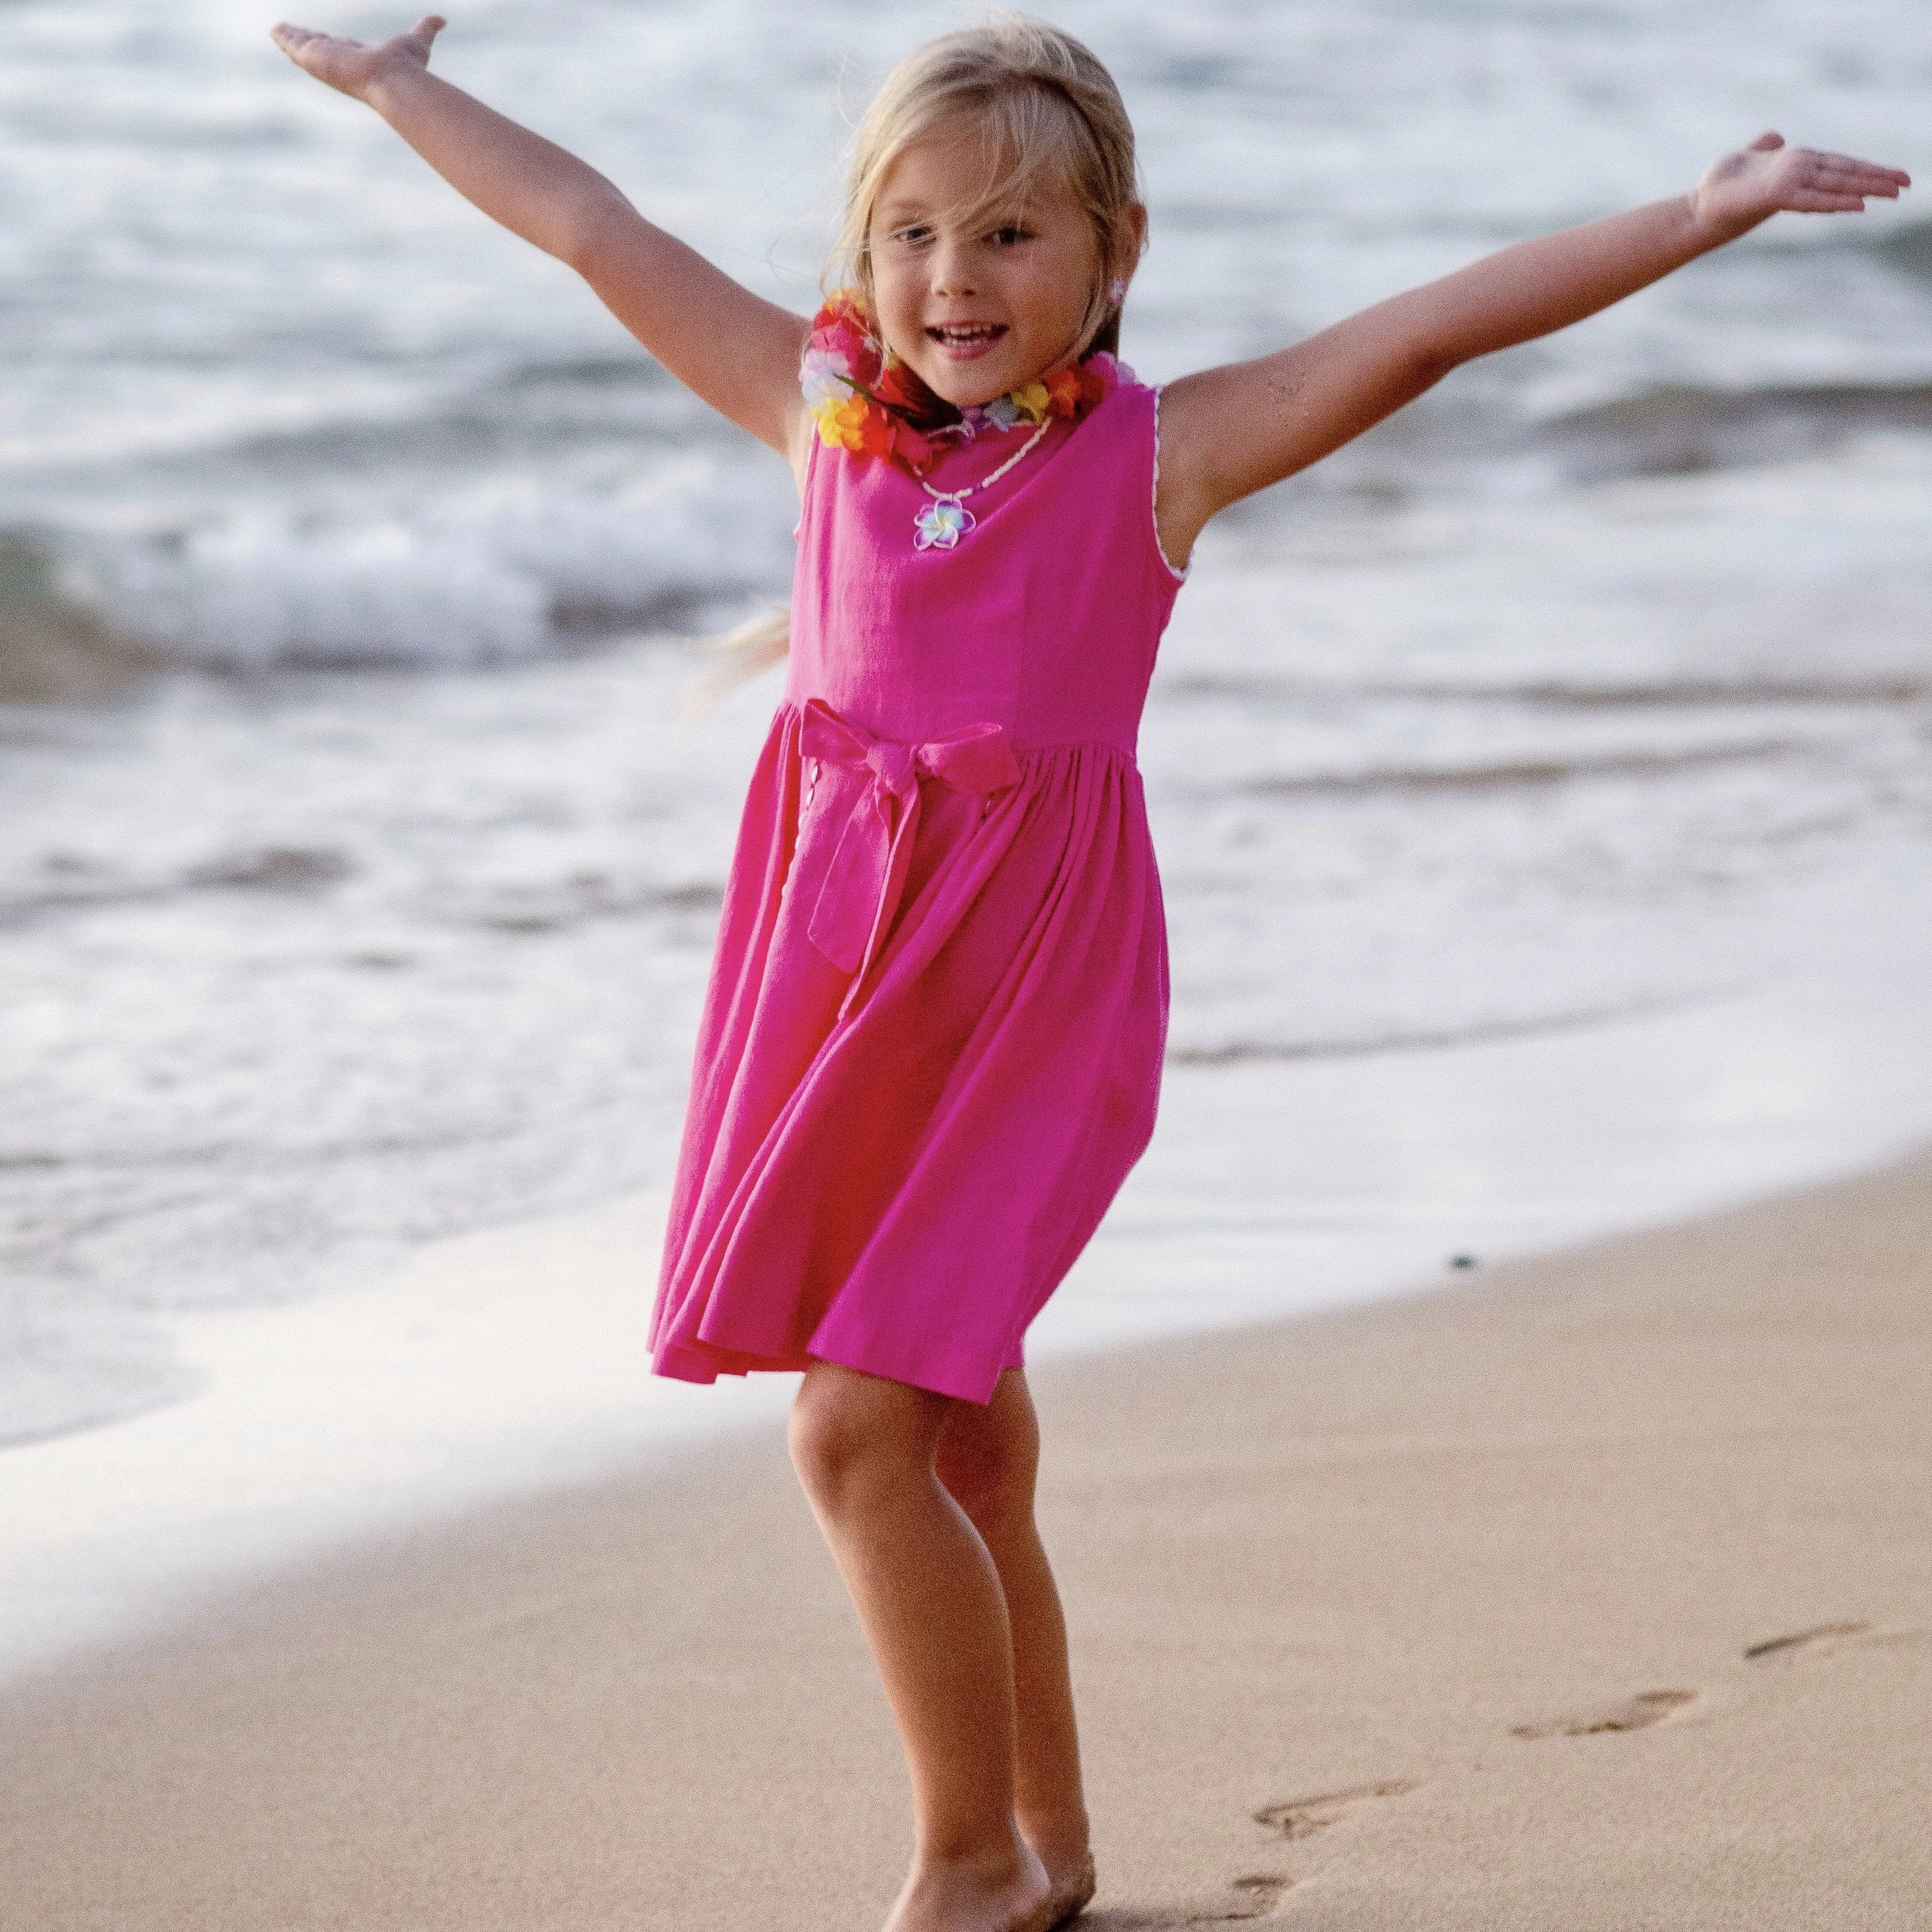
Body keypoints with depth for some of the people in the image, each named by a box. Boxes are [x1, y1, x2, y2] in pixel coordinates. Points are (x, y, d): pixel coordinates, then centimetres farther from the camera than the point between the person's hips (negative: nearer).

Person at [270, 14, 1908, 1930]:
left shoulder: (1157, 457, -5)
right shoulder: (828, 414, 6)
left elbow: (1426, 327, -14)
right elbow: (593, 229, 14)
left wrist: (1701, 214, -21)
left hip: (1025, 986, -5)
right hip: (839, 963, 5)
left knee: (858, 1428, -11)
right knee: (961, 1442, 13)